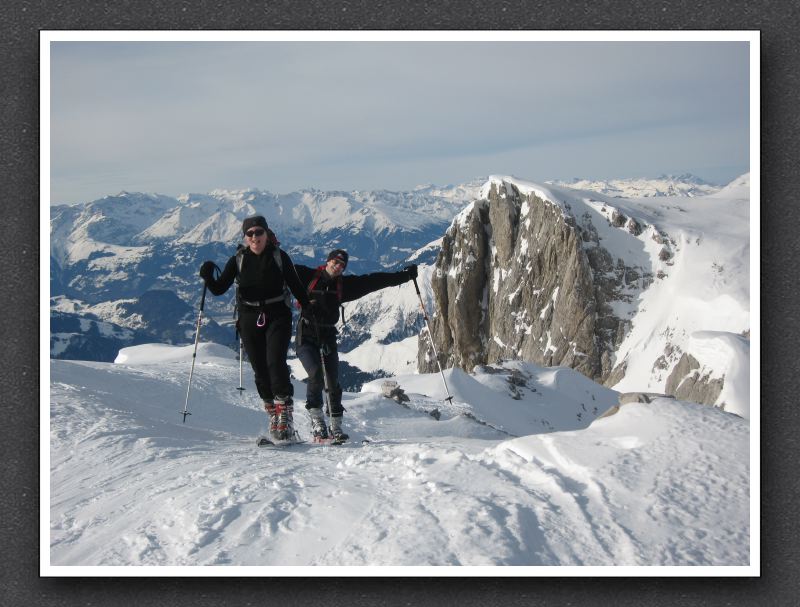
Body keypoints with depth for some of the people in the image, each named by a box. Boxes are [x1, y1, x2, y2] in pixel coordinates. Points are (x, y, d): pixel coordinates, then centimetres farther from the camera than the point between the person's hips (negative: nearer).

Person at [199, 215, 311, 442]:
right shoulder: (238, 260, 2)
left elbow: (296, 287, 5)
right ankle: (273, 414, 16)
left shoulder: (279, 257, -1)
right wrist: (208, 277, -22)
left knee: (275, 363, -18)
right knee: (260, 370, 4)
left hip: (277, 316, -2)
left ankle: (285, 414, -17)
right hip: (250, 320, 2)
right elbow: (220, 289, -1)